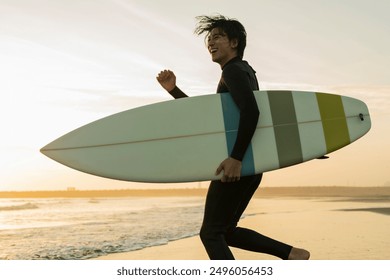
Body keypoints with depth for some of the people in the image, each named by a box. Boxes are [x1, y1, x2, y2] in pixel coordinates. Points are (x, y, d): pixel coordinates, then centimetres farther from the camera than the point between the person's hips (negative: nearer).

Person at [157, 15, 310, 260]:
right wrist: (174, 90, 14)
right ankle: (291, 253, 16)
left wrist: (236, 157, -30)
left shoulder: (233, 70, -8)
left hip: (237, 166, -10)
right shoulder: (244, 71, 23)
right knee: (226, 231, 18)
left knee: (210, 233, -1)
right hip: (249, 166, 10)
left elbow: (251, 111, -27)